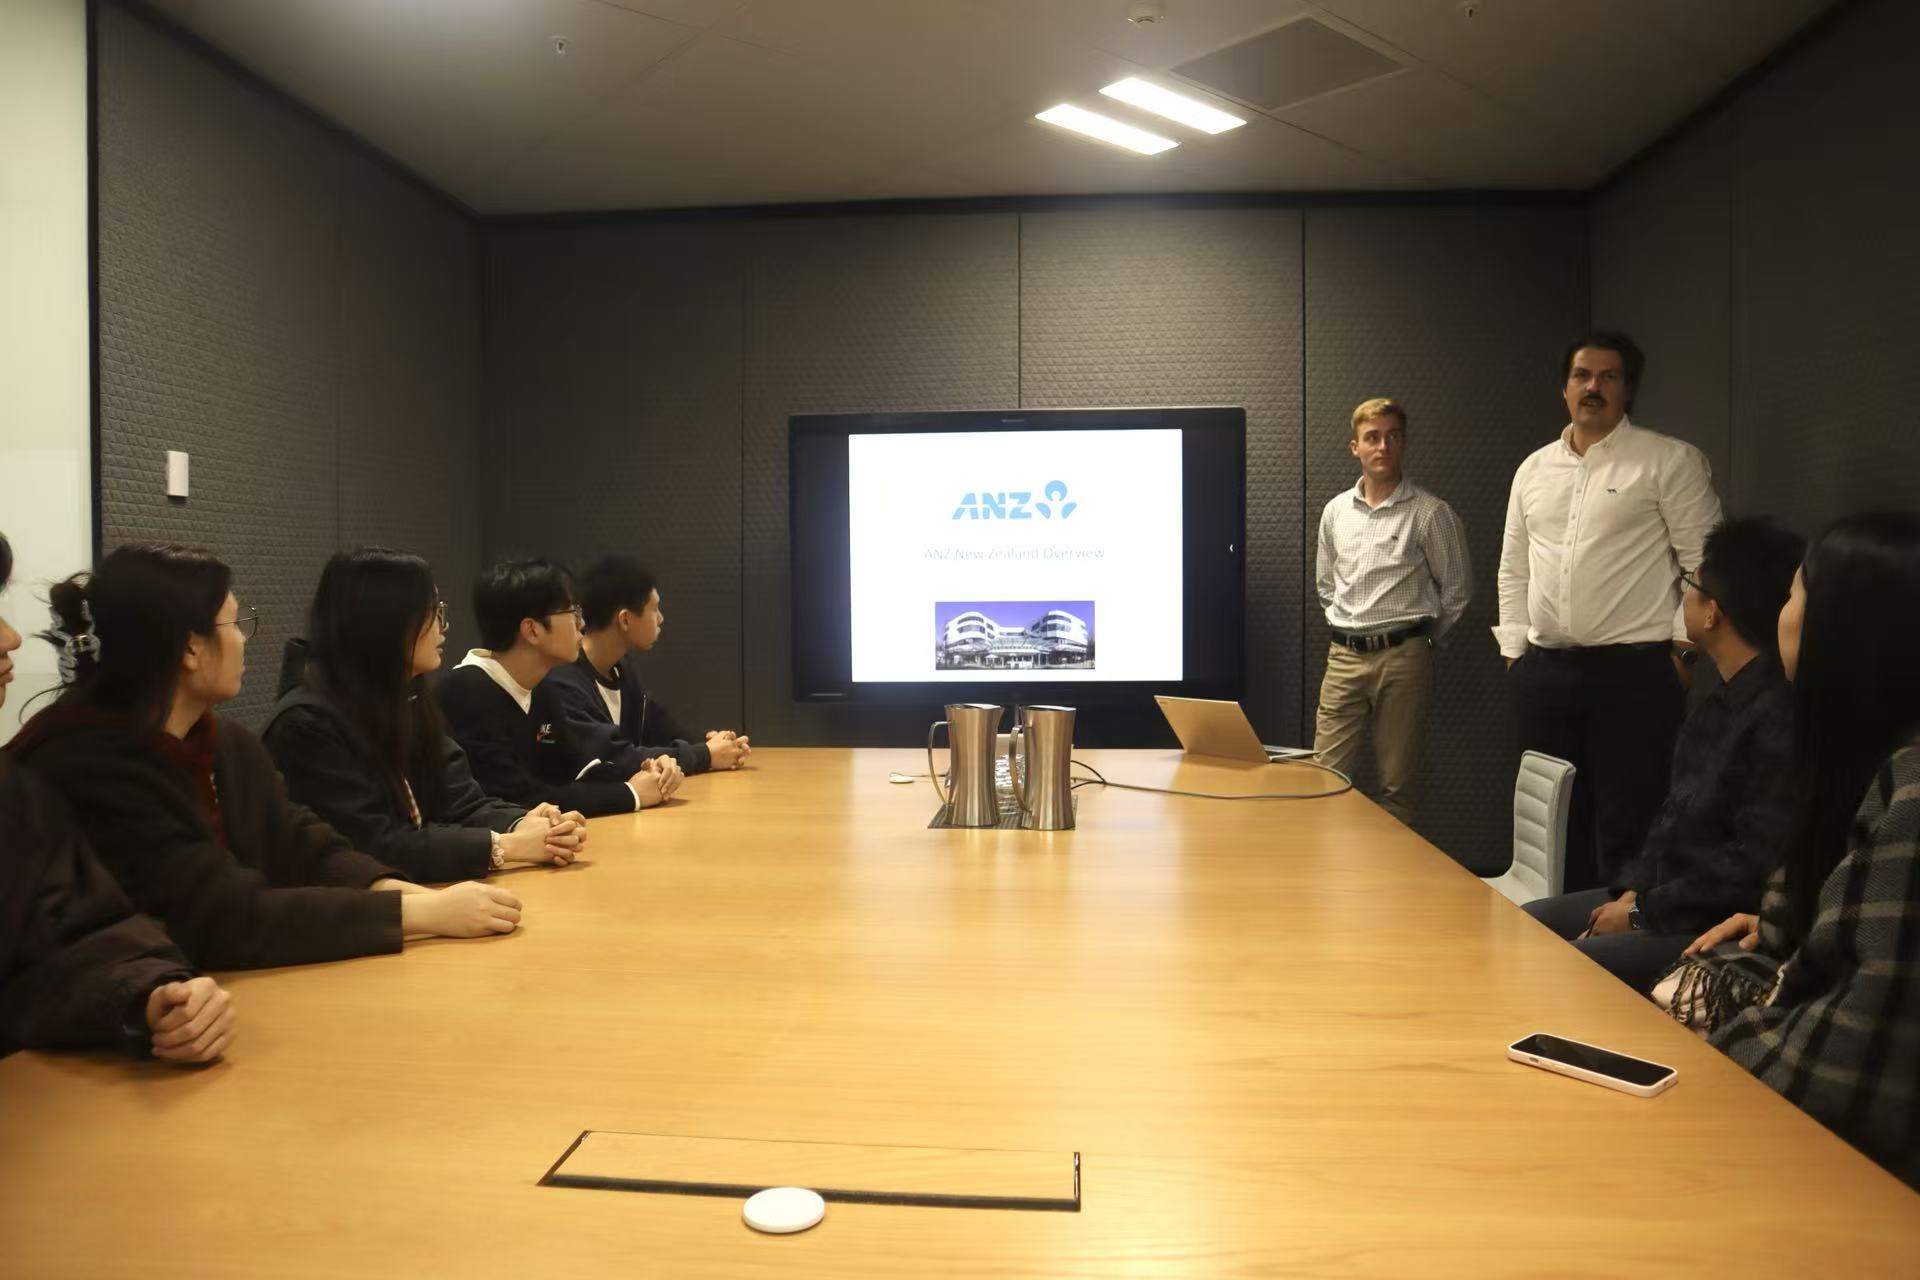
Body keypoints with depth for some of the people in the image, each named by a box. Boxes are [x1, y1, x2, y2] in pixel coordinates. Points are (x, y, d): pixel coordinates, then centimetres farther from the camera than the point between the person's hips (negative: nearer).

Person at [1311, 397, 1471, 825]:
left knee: (1397, 785, 3)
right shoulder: (1336, 511, 10)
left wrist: (1420, 638, 8)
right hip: (1344, 657, 4)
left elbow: (1457, 589, 3)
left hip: (1402, 657, -4)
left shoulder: (1430, 513, -4)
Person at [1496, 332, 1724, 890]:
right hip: (1544, 671, 5)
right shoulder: (1534, 468, 14)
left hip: (1634, 672, -5)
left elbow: (1705, 561, -4)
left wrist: (1683, 641, -10)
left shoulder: (1671, 462, -1)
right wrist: (1513, 647, 10)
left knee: (1625, 831, -3)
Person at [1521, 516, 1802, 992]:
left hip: (1717, 930, -10)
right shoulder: (1724, 701, 9)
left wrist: (1643, 912, -15)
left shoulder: (1780, 718, -23)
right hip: (1661, 896, 10)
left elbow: (1756, 870, -24)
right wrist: (1634, 890, 2)